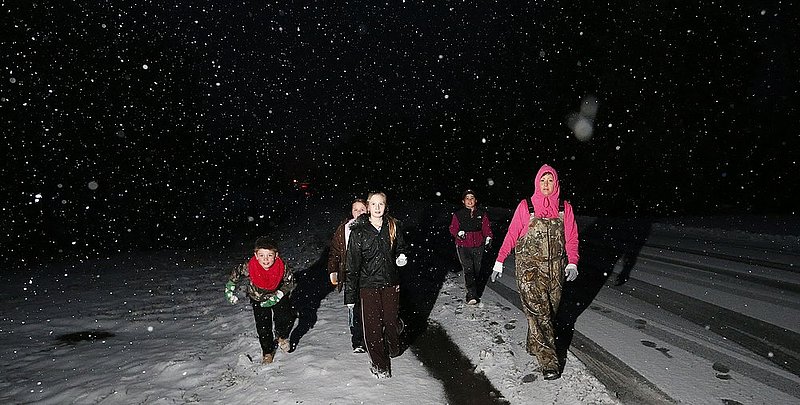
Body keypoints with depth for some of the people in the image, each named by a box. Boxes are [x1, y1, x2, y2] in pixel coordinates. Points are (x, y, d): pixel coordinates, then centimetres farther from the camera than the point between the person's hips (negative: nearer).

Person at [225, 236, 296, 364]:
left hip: (278, 296, 0)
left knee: (286, 319, -13)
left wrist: (277, 296, -19)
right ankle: (268, 351, 24)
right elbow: (236, 272, -9)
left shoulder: (282, 267, -32)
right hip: (258, 298, 0)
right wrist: (230, 289, -6)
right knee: (263, 327, -1)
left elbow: (290, 282, -14)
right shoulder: (249, 267, -33)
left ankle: (282, 337, 21)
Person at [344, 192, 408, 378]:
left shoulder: (394, 226, 0)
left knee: (391, 319, 9)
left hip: (391, 282, 2)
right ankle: (379, 364, 21)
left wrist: (401, 257, -4)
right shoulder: (358, 231, -7)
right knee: (373, 324, 2)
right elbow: (353, 264, -6)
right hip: (368, 284, -2)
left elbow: (401, 247, 20)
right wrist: (350, 294, -6)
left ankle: (394, 349, 42)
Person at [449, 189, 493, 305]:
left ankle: (471, 287, 38)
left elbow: (486, 227, 6)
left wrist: (488, 237, -9)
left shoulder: (482, 213, 5)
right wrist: (458, 233, -17)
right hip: (463, 246, -3)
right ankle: (471, 295, -13)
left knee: (477, 269, 13)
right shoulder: (458, 214, -1)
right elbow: (452, 228, 2)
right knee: (468, 270, -12)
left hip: (478, 246, 3)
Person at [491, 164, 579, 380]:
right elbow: (511, 235, -1)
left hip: (555, 269, 4)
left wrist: (572, 263, -9)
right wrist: (499, 262, -3)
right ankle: (548, 361, -2)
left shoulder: (565, 208, 5)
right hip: (529, 267, -3)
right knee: (537, 312, -8)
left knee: (549, 311, 12)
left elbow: (571, 239, 5)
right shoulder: (525, 207, -2)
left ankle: (534, 345, 33)